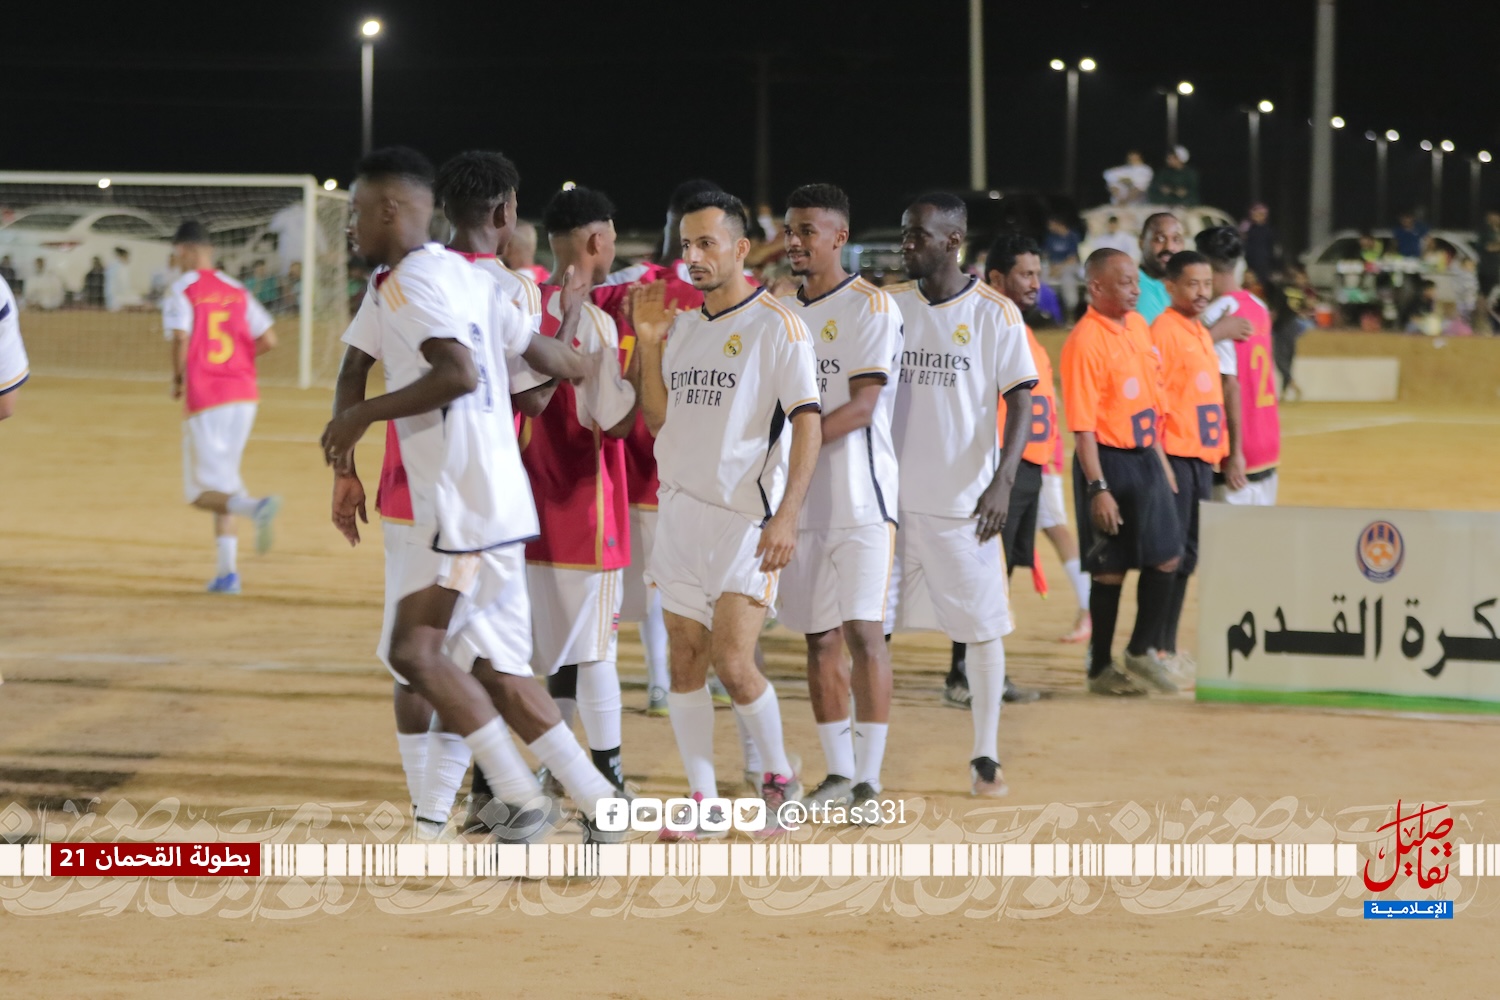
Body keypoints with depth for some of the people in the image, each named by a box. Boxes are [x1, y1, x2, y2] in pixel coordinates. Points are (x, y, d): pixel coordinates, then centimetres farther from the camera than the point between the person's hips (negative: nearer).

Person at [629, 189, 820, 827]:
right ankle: (702, 797, 11)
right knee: (685, 661, 4)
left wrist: (787, 516, -22)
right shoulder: (683, 327, 13)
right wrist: (648, 345, 3)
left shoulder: (776, 326, -8)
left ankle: (779, 778, 8)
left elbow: (808, 422, -13)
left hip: (747, 517, -6)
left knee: (733, 664, -12)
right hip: (680, 510, 6)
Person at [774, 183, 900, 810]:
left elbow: (863, 406, -15)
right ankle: (838, 774, 14)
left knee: (863, 632, -10)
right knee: (819, 639, 7)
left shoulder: (870, 306, -6)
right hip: (803, 499, 6)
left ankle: (869, 778, -8)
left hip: (859, 494, -6)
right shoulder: (781, 311, 14)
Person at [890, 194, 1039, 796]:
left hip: (965, 498, -3)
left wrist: (1003, 480, -16)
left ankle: (985, 757, 10)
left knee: (982, 626, 1)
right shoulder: (889, 307, 6)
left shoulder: (994, 313, -4)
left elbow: (1020, 401, -5)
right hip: (893, 493, 3)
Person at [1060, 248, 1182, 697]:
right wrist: (1098, 489, -23)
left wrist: (1160, 456, 19)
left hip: (1145, 457, 8)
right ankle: (1101, 669, 11)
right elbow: (1082, 424, -20)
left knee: (1166, 556, 7)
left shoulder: (1138, 326, 8)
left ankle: (1141, 652, 20)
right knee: (1110, 568, 0)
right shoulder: (1084, 342, -18)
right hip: (1109, 461, -8)